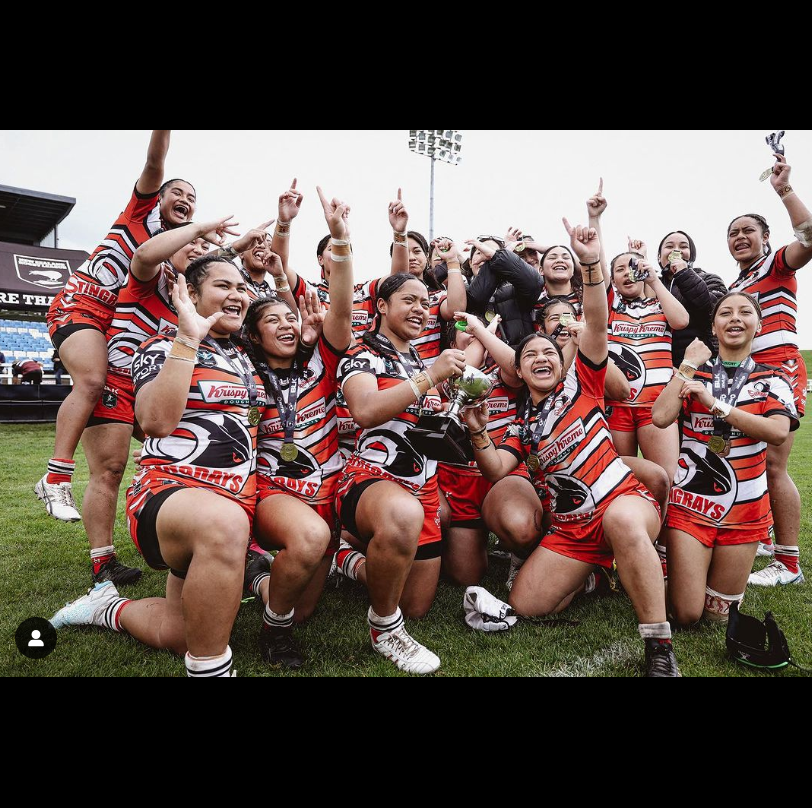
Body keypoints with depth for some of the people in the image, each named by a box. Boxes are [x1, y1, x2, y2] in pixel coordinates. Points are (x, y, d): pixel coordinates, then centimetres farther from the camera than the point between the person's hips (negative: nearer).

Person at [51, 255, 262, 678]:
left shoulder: (245, 357, 16)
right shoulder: (164, 348, -2)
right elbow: (157, 421, -20)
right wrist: (188, 339, -20)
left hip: (239, 502, 7)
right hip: (168, 494, -7)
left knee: (181, 634, 8)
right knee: (222, 523, -43)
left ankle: (109, 608, 38)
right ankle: (207, 670, -24)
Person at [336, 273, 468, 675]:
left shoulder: (424, 360, 19)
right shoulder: (362, 356, -3)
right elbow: (365, 412, -23)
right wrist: (430, 376, -26)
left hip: (424, 487, 7)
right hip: (371, 479, -7)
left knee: (417, 607, 12)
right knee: (403, 514, -44)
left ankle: (365, 559, 42)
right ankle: (384, 626, -17)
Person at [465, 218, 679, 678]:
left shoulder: (582, 384, 6)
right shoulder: (523, 426, 16)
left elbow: (597, 325, -10)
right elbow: (497, 470, 1)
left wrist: (592, 264, -22)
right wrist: (479, 432, -15)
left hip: (626, 500, -4)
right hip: (572, 528, 5)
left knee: (620, 518, -42)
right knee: (525, 605, -6)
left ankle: (661, 650, -29)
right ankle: (593, 572, 22)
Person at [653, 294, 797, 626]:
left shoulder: (771, 379, 4)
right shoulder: (693, 375, 4)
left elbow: (778, 432, -17)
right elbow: (661, 417, -15)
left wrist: (716, 404, -20)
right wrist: (688, 365, -8)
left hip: (745, 508, 1)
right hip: (690, 501, -1)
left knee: (718, 613, 11)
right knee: (686, 615, -1)